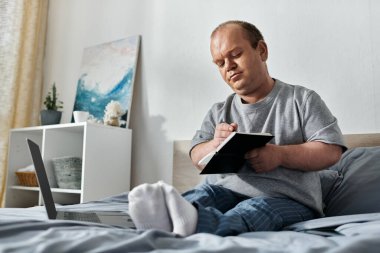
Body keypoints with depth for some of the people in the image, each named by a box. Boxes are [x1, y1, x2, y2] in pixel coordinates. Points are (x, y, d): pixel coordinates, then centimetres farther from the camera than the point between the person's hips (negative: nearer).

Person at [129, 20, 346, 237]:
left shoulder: (302, 99, 8)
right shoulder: (219, 112, 18)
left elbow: (332, 151, -2)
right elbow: (198, 159, 7)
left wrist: (280, 155, -17)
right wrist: (215, 145, -17)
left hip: (286, 197, -2)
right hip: (227, 191, 3)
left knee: (258, 208, -35)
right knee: (205, 192, -29)